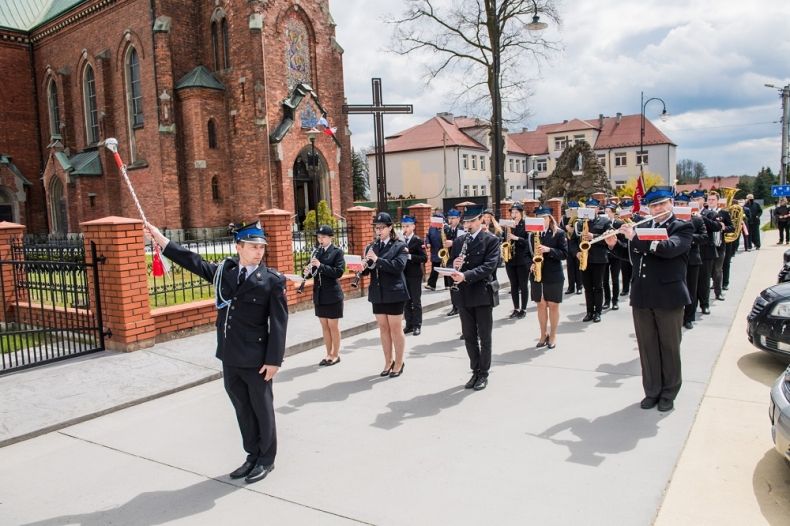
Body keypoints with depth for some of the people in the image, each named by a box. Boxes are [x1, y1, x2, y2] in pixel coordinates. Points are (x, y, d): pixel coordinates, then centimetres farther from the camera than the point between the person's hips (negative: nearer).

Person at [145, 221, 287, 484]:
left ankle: (266, 460, 26)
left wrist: (274, 360, -15)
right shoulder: (224, 271, 5)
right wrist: (162, 240, 12)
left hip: (256, 360, -5)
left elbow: (278, 324, -11)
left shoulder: (272, 280, -10)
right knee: (243, 410, 16)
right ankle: (253, 456, 33)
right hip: (229, 358, 5)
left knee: (262, 410, 9)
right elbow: (194, 262, 15)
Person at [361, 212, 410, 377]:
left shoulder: (400, 246, -4)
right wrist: (364, 267, -15)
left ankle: (399, 363, 15)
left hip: (395, 293, -5)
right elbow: (367, 270, 8)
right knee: (383, 329, 11)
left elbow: (398, 266, -20)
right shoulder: (372, 247, 11)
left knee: (396, 329, 2)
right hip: (378, 294, 5)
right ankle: (388, 362, 22)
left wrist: (377, 260, -26)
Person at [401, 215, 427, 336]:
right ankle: (409, 324, 17)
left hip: (415, 275, -5)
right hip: (403, 275, 5)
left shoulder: (418, 241, -6)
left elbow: (424, 258, -14)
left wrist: (409, 256, -23)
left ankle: (417, 325, 9)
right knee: (406, 301, 9)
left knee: (416, 301, 1)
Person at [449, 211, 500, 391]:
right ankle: (475, 371, 24)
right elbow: (451, 263, 12)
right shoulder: (458, 241, 11)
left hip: (482, 293, -5)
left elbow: (489, 266, -17)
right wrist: (454, 266, -13)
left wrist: (465, 275, -27)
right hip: (464, 295, 5)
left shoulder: (491, 240, -5)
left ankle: (483, 374, 16)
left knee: (484, 336, 5)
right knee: (469, 337, 11)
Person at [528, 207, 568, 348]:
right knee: (541, 305, 10)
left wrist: (549, 250, -21)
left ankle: (553, 335, 17)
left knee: (553, 305, 4)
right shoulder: (532, 234, 7)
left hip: (553, 275, -3)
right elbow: (528, 252, 11)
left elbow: (564, 253, -7)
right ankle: (544, 335, 22)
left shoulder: (559, 233, -3)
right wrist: (531, 264, -8)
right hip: (537, 275, 3)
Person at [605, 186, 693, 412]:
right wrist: (614, 244, 1)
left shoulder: (682, 228, -3)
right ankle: (652, 391, 23)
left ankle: (669, 393, 22)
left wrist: (634, 237, -22)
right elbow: (632, 255, 20)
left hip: (669, 297, -4)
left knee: (669, 347, 8)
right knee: (647, 347, 11)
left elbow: (669, 248, -23)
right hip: (642, 297, 4)